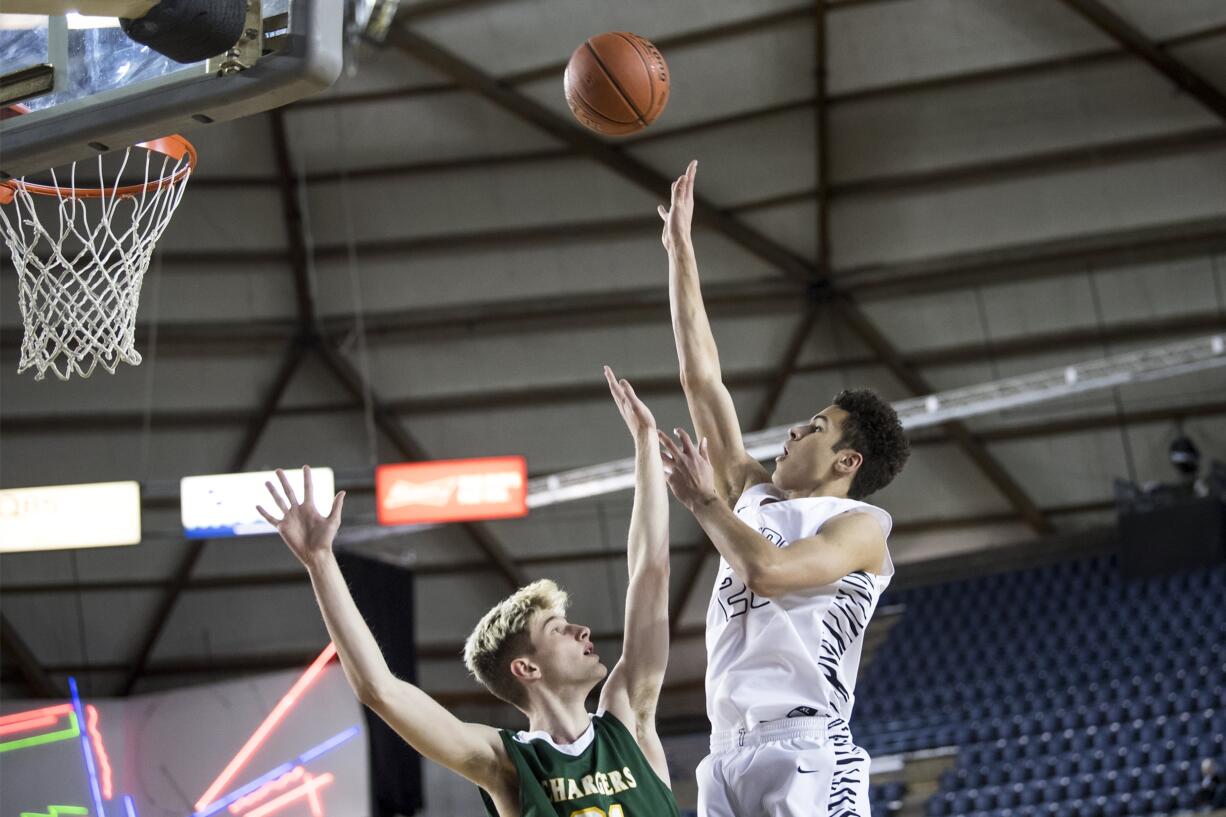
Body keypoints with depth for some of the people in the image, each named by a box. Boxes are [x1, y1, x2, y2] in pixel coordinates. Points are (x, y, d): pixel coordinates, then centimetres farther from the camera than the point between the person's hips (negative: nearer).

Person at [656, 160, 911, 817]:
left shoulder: (860, 525, 4)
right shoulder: (754, 498, 23)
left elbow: (767, 570, -16)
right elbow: (701, 378, 24)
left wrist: (703, 500, -1)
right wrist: (680, 249, 24)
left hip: (807, 754, -7)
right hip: (727, 756, 7)